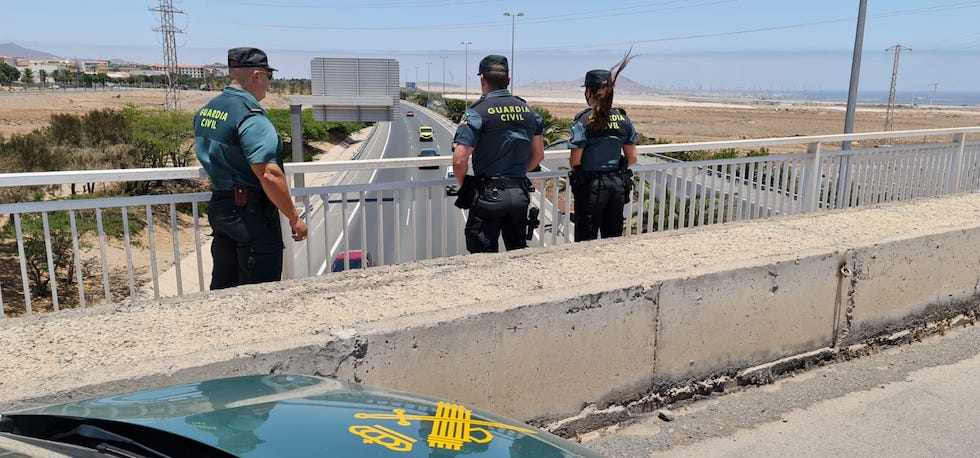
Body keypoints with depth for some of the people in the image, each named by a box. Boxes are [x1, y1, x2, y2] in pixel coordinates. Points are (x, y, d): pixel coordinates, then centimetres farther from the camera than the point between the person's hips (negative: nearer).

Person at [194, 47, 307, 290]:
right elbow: (270, 176, -26)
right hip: (251, 214, -9)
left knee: (223, 287, 20)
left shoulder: (206, 110, 8)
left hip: (218, 208, 9)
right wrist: (294, 218, -19)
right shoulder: (250, 116, -20)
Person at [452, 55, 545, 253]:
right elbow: (538, 155, 15)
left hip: (488, 195, -5)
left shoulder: (477, 113, -11)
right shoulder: (529, 111, 7)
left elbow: (459, 161, -15)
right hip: (521, 194, 6)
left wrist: (463, 186, 3)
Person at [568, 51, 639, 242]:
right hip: (618, 185, 5)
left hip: (591, 186, -5)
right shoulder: (624, 119, 2)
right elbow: (632, 158, 6)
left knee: (586, 239, 6)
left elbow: (575, 161, -13)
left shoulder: (584, 120, -13)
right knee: (614, 236, 16)